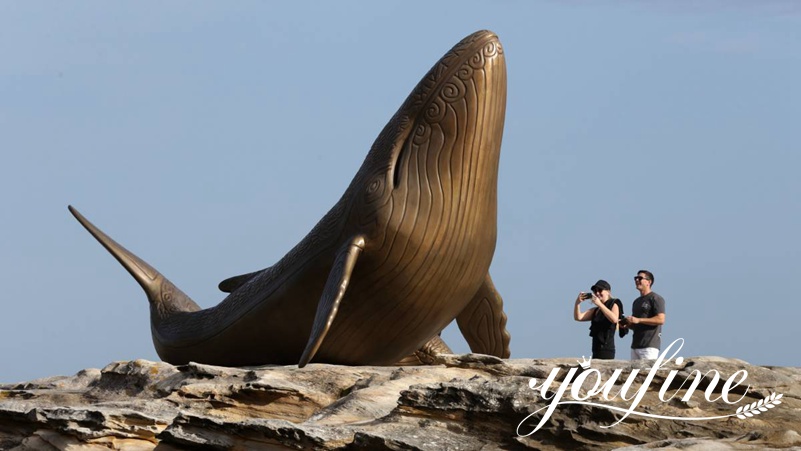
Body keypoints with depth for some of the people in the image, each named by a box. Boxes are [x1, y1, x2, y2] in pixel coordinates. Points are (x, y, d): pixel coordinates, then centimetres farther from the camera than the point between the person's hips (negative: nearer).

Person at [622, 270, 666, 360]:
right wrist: (627, 324, 7)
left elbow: (661, 319, -15)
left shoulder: (656, 299, -3)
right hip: (635, 345, 9)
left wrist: (638, 320, -18)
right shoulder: (636, 302, 24)